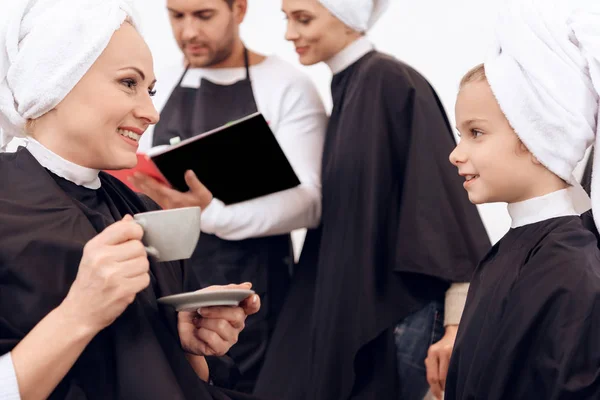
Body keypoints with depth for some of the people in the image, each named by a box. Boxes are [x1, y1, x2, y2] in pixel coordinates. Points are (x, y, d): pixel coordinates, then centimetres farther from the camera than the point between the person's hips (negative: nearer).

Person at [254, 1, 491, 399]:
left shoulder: (393, 82, -14)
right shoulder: (346, 89, 11)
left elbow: (445, 200, -18)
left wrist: (457, 323, -21)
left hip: (398, 316, -8)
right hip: (353, 314, 8)